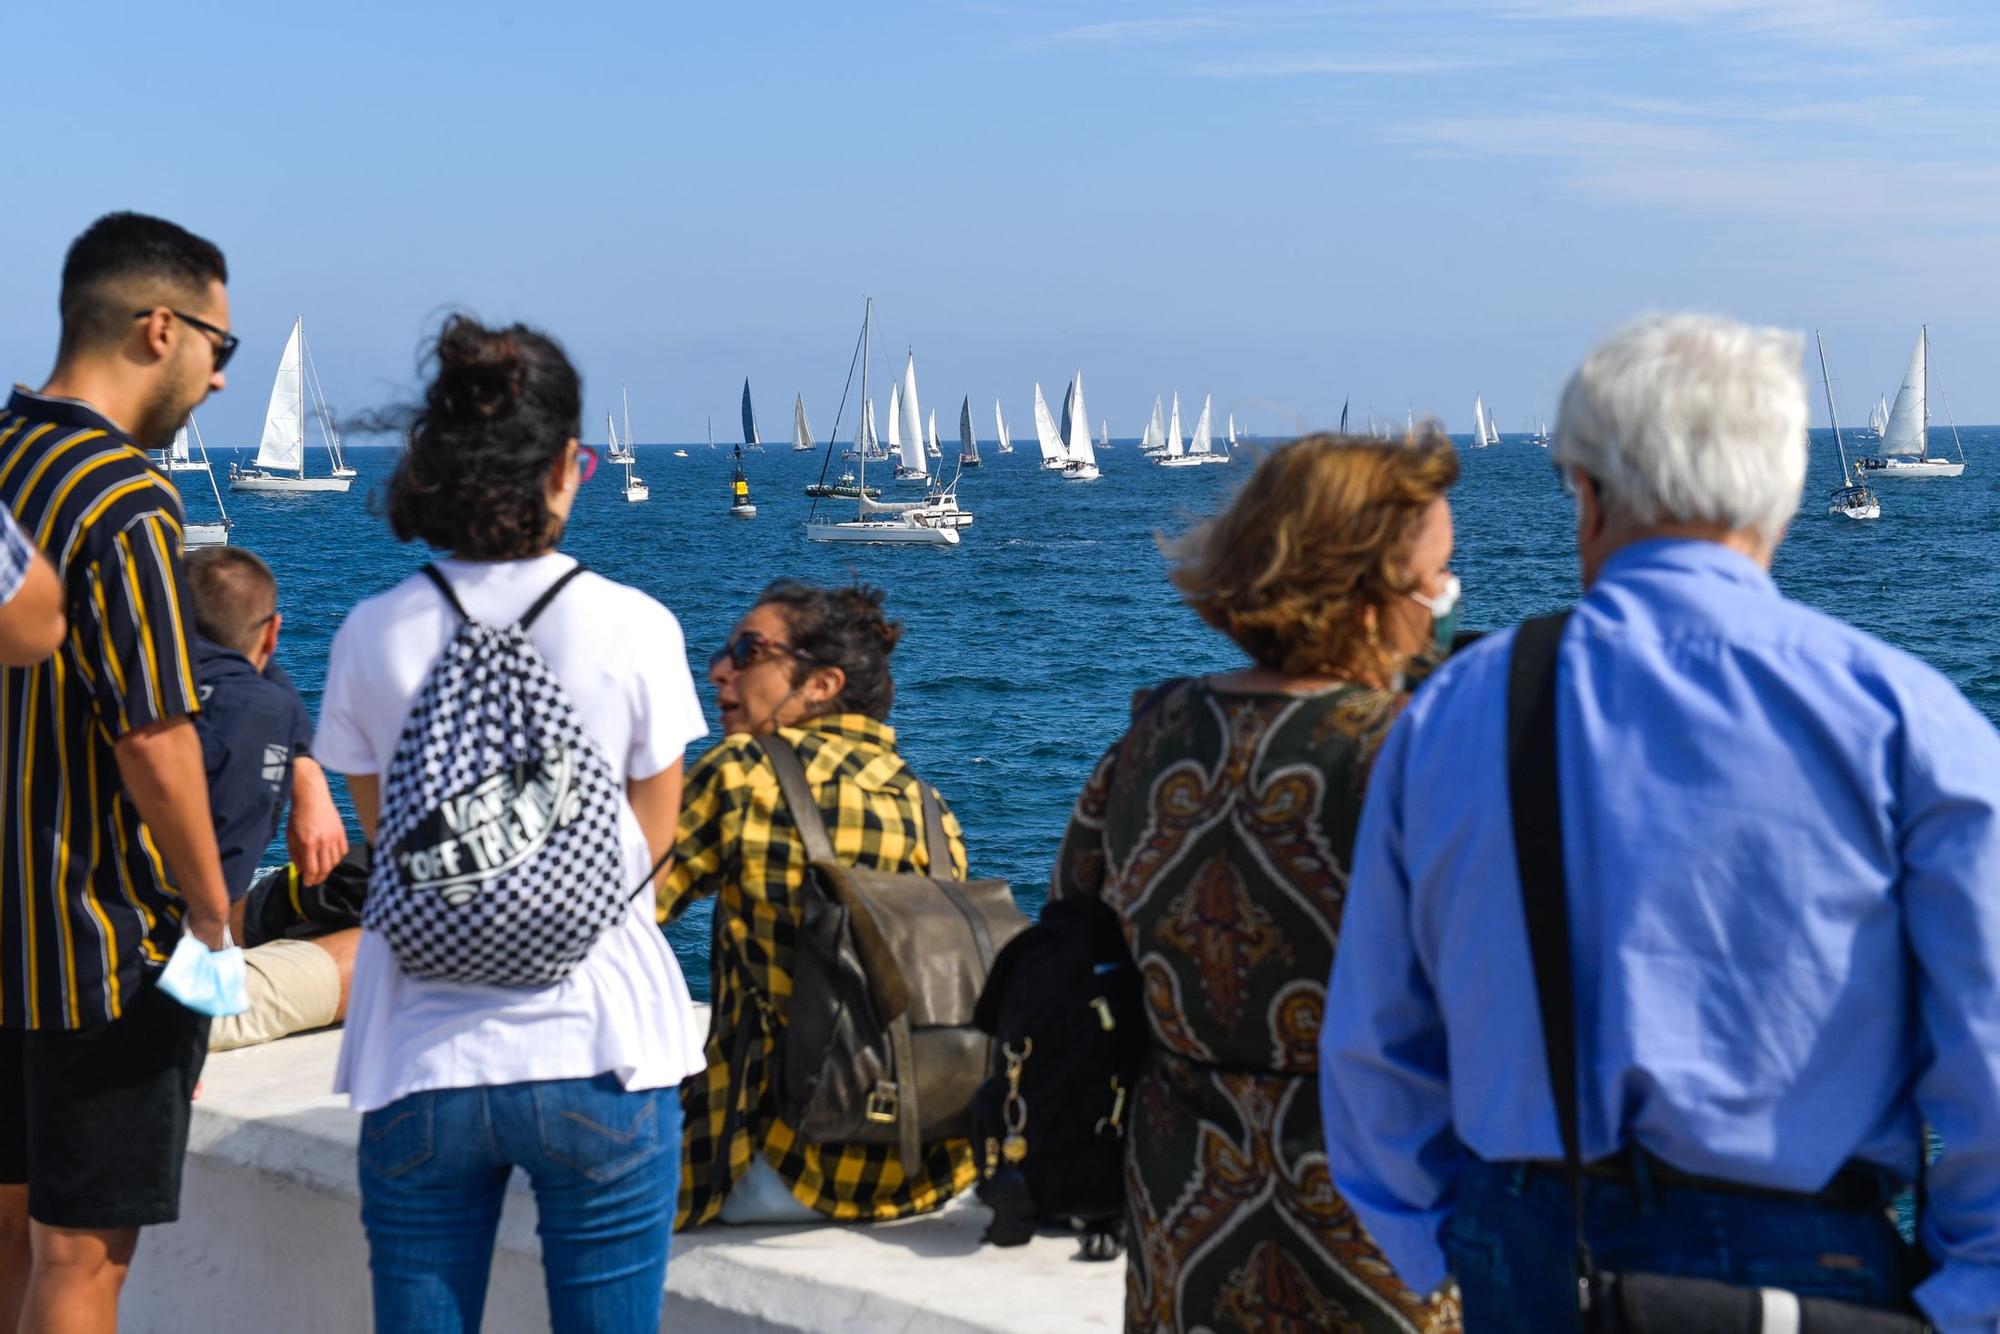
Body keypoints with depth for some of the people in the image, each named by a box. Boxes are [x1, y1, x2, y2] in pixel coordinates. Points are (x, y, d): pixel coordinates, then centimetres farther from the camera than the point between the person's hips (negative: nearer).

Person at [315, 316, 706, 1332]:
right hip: (598, 1053, -1)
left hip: (419, 1059, 2)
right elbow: (648, 843, 4)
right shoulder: (634, 628, -7)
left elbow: (383, 838, 10)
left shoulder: (373, 637, -2)